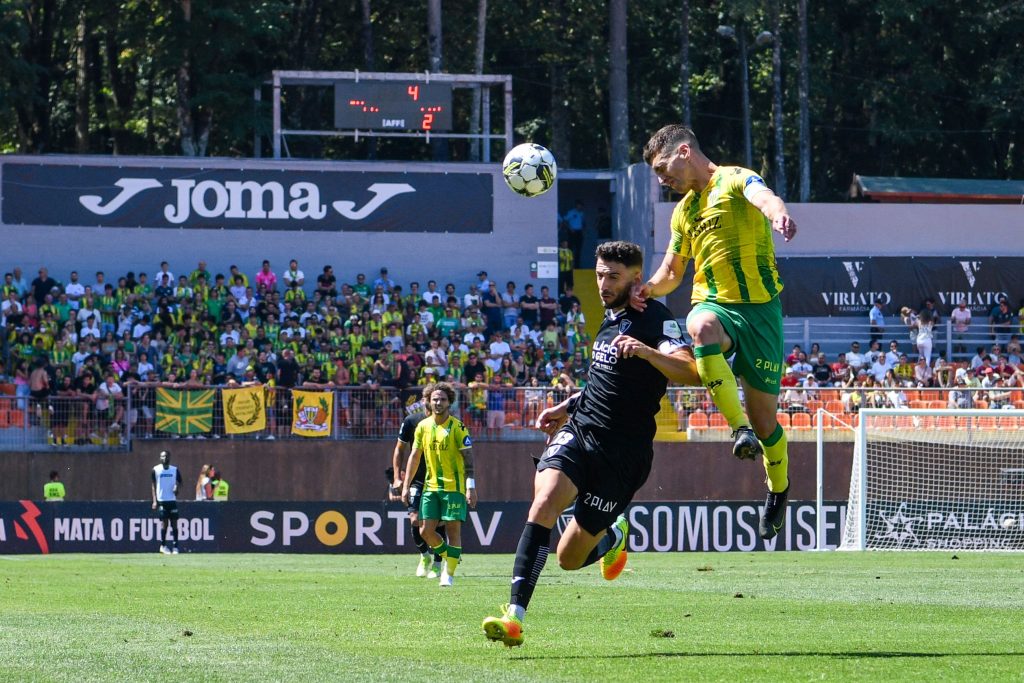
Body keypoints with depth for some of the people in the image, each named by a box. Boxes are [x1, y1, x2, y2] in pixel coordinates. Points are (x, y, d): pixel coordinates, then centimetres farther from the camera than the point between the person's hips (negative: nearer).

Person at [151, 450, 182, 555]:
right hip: (161, 500, -2)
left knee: (174, 523, -3)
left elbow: (179, 482, 12)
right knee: (165, 523, -3)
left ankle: (175, 546, -1)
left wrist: (176, 488, -12)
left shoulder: (174, 470, 7)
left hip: (172, 500, 2)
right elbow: (153, 486, 5)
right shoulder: (156, 470, 3)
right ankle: (163, 545, 9)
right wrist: (155, 501, -2)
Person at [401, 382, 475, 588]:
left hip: (454, 486, -4)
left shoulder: (457, 427, -6)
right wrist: (406, 485, 10)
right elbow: (415, 456, 14)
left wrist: (471, 487, -16)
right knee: (426, 530, -2)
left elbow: (468, 457, -8)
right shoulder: (423, 426, 7)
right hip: (430, 486, 4)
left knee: (453, 529, -5)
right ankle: (448, 558, 23)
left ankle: (449, 573, 4)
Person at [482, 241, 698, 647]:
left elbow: (690, 372, -25)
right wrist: (568, 407, 26)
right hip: (578, 432, 6)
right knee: (545, 501, -25)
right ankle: (515, 615, -30)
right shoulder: (611, 319, 17)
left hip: (622, 453, -6)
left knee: (571, 558, -2)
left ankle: (613, 538, 34)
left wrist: (645, 351, -40)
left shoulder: (655, 320, -9)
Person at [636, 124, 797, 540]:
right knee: (701, 327, -37)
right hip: (713, 303, 4)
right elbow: (672, 271, 33)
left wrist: (776, 212, -53)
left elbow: (762, 194, -27)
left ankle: (779, 489, 28)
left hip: (759, 307, -4)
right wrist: (649, 288, 8)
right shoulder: (683, 211, 21)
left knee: (764, 416, -1)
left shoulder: (734, 180, -2)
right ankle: (740, 429, -40)